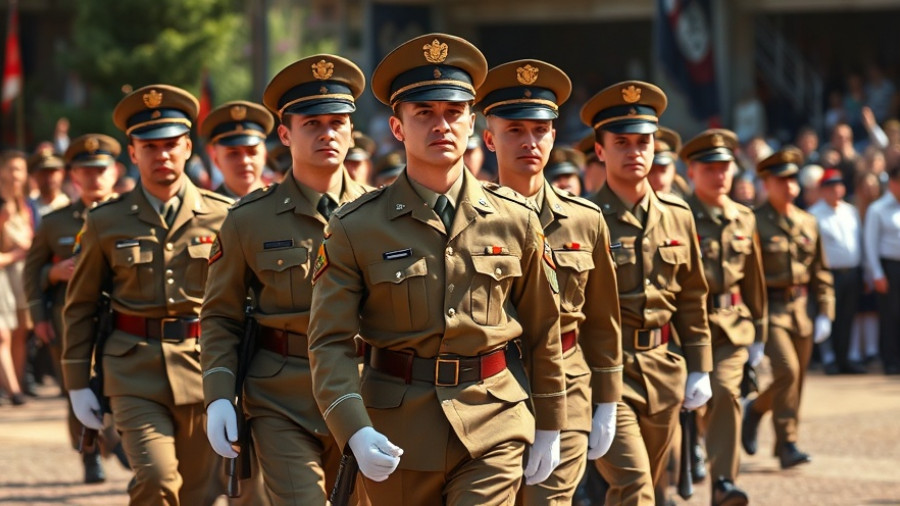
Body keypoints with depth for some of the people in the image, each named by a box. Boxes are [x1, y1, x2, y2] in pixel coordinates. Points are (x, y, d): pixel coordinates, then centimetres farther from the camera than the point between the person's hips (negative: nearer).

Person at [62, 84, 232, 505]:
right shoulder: (105, 223, 5)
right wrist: (77, 383, 7)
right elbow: (79, 308, 11)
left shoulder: (221, 217, 4)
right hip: (136, 375, -1)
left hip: (205, 371, 1)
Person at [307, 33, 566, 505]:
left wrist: (549, 429, 12)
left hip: (493, 428, 0)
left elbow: (543, 332, 10)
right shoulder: (354, 229, -3)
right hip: (399, 433, 0)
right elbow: (330, 342, -8)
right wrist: (355, 431, -22)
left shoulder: (515, 221, 2)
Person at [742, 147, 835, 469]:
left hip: (800, 311, 6)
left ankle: (755, 409, 33)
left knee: (796, 381, 7)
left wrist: (825, 313, 9)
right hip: (768, 310, -6)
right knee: (786, 371, -18)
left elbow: (820, 272, 17)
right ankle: (787, 445, -10)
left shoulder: (808, 223, 12)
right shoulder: (754, 223, -6)